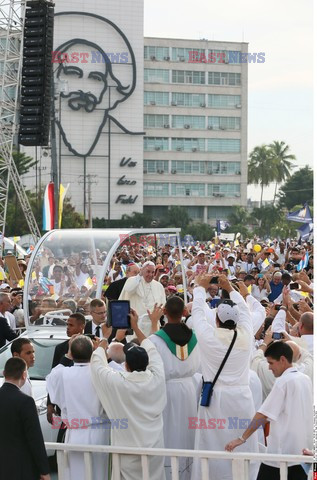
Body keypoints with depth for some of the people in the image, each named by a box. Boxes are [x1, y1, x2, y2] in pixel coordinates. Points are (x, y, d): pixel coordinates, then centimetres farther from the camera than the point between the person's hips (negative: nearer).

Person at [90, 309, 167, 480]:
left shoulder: (117, 383, -17)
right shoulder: (157, 379, -9)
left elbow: (97, 363, 0)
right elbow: (151, 352, 10)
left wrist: (104, 339, 18)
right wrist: (135, 327, 21)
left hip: (128, 450, -3)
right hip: (154, 447, 3)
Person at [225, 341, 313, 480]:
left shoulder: (283, 381, -11)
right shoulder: (306, 379, 10)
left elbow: (263, 414, -15)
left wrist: (242, 438, -14)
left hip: (283, 450, -7)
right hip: (304, 448, 7)